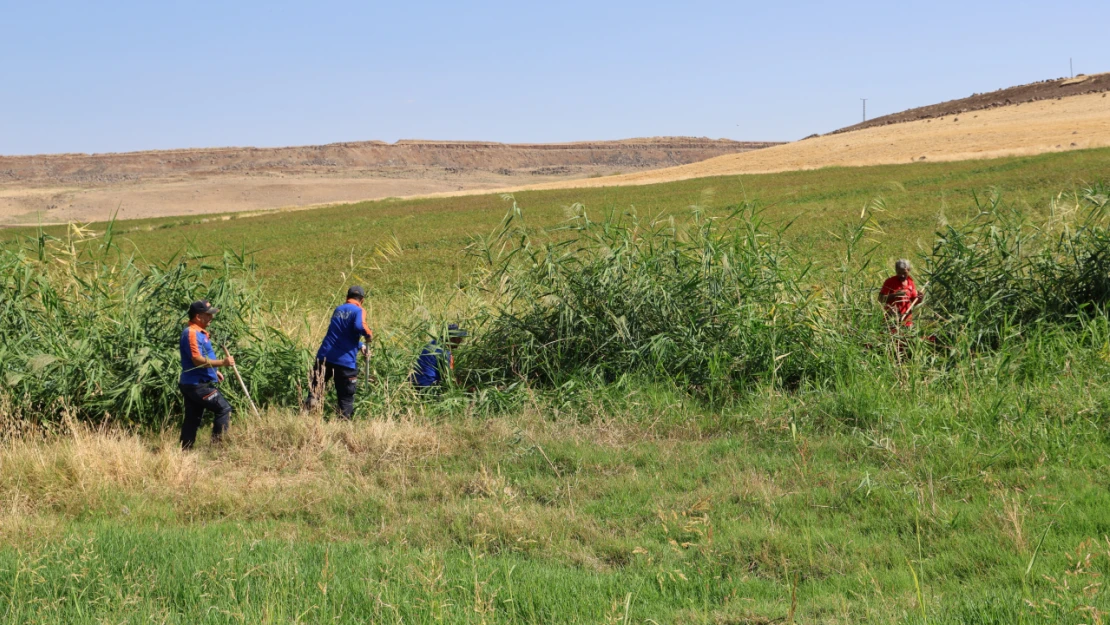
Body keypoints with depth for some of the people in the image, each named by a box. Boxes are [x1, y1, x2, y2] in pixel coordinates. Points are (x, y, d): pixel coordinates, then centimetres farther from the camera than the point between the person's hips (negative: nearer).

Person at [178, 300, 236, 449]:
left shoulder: (198, 332, 16)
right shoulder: (192, 333, -17)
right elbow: (197, 359, -25)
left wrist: (213, 371, 22)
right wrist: (222, 362, -27)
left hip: (192, 384, 11)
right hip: (198, 385, -11)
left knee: (192, 419, 12)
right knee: (224, 409, -9)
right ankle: (217, 443, -9)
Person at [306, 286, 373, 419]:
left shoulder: (338, 309, 17)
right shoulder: (358, 311, -4)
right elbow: (359, 326, -26)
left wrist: (360, 345, 27)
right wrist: (369, 335, -8)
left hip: (325, 356, 5)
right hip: (345, 361, -5)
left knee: (315, 392, 13)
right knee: (346, 397, 5)